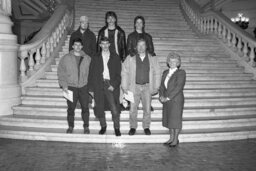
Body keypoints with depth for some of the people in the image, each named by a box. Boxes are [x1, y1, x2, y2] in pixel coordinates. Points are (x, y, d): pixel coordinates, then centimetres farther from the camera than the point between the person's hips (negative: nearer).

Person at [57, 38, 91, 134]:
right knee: (71, 108, 7)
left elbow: (90, 73, 7)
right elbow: (61, 73, 3)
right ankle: (70, 126, 22)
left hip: (83, 87, 1)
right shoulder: (66, 58, 2)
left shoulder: (87, 59, 5)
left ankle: (86, 127, 17)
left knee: (85, 107, 3)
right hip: (71, 87, 0)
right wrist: (63, 85, -5)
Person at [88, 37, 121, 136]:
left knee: (114, 109, -9)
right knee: (99, 108, 5)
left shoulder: (115, 57, 8)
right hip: (98, 86, 2)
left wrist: (114, 85, -9)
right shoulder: (96, 58, 10)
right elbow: (91, 74, 9)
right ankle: (103, 126, 25)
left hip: (111, 86, -2)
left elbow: (118, 74, 5)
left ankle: (117, 128, 8)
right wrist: (91, 89, 3)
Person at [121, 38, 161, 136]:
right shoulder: (130, 58, 2)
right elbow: (124, 73, 2)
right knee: (133, 109, 2)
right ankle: (133, 127, 19)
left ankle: (146, 127, 22)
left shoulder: (152, 59, 6)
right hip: (134, 87, -1)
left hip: (147, 87, 1)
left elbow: (157, 73, 8)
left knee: (147, 109, 5)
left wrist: (156, 87, 1)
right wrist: (124, 87, -3)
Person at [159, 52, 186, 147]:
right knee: (169, 119, 12)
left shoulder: (181, 73, -9)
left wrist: (168, 97, -18)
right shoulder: (165, 73, 11)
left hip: (176, 100, -6)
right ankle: (171, 138, 25)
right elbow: (162, 86, 8)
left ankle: (176, 139, 15)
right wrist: (161, 96, -9)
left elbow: (178, 87, -17)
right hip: (167, 100, 6)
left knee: (175, 119, 2)